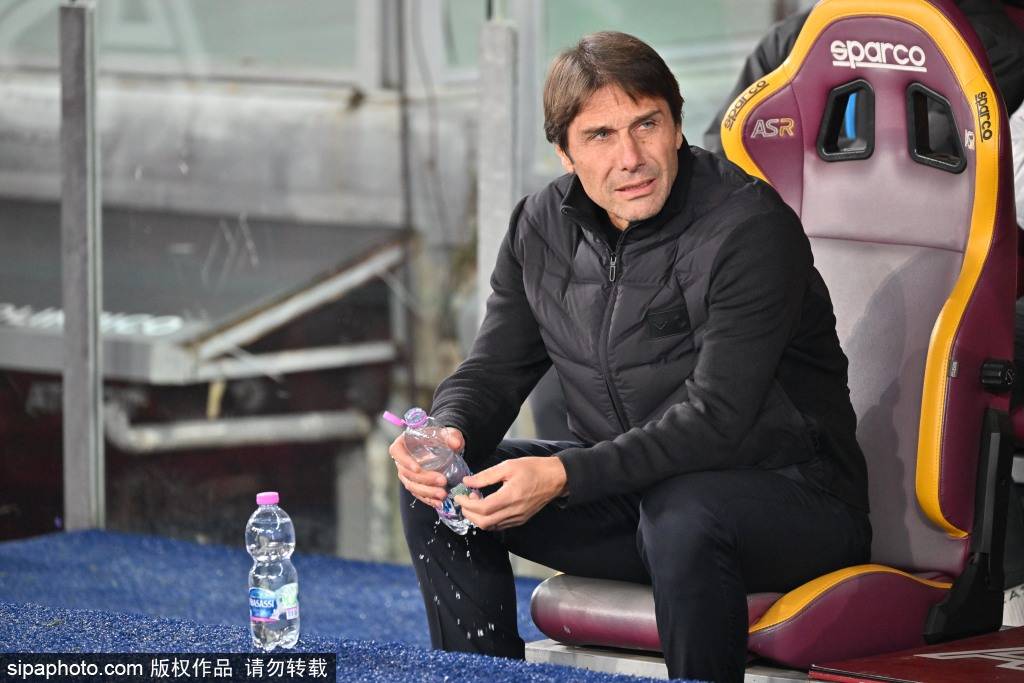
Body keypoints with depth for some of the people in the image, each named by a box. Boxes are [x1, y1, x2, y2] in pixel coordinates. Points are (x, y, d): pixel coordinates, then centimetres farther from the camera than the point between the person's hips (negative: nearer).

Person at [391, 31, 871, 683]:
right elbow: (492, 371, 7)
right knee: (437, 486, -4)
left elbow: (714, 420, -25)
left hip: (791, 493, -7)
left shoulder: (749, 225, -19)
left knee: (681, 513, -39)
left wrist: (566, 477, -34)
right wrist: (448, 433, -18)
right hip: (633, 485, 7)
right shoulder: (543, 227, 3)